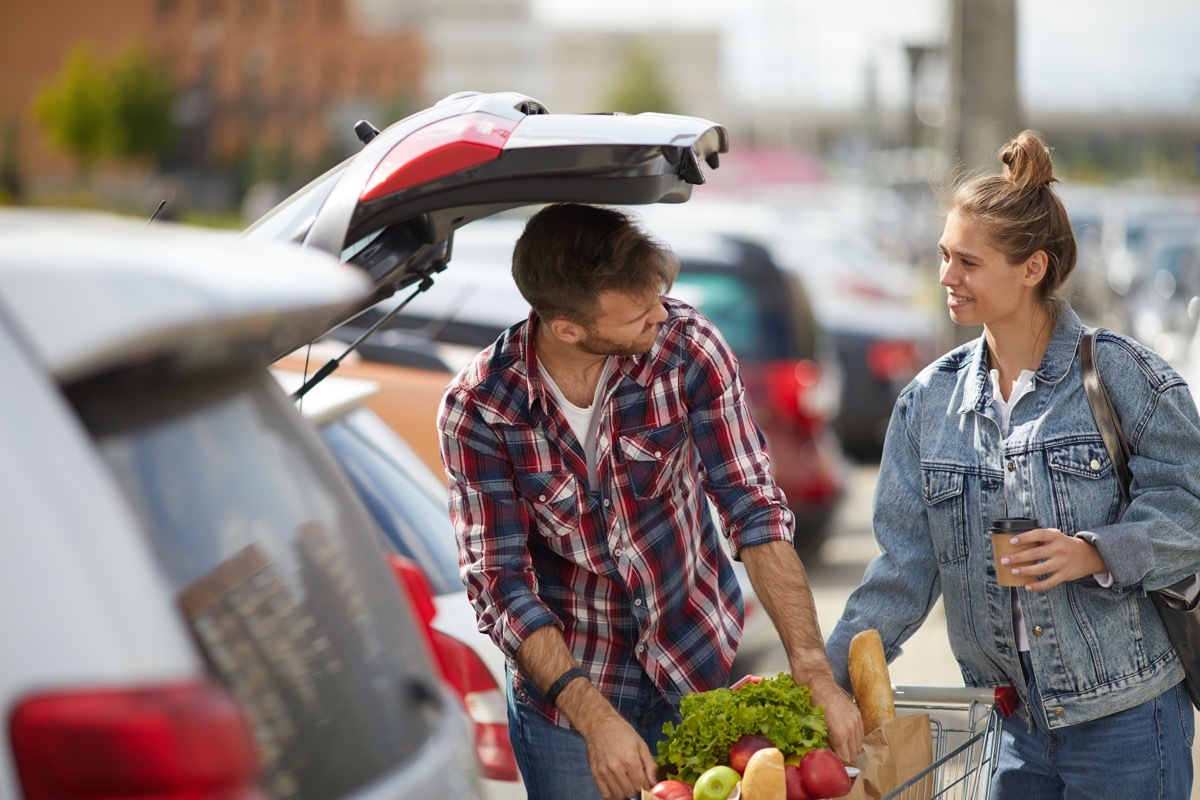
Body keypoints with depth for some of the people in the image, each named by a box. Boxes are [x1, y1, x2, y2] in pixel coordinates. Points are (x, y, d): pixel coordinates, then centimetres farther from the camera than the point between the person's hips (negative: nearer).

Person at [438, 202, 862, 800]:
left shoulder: (687, 345, -17)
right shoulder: (477, 409, -19)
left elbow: (754, 511, -17)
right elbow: (501, 583, -19)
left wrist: (814, 672, -26)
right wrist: (595, 718, -30)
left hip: (696, 662, 2)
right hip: (561, 679, -2)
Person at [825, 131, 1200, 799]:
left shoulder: (1123, 375, -6)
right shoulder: (930, 401, 7)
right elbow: (905, 567, 7)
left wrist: (1094, 553, -23)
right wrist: (827, 675, -2)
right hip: (1011, 720, 4)